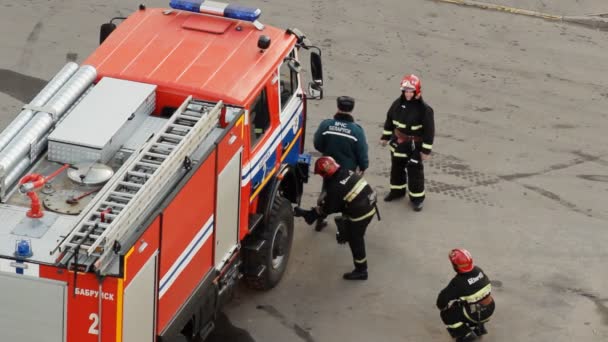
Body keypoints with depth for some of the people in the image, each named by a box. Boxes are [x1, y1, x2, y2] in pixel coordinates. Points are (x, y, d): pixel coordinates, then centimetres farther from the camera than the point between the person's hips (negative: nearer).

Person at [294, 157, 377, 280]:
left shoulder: (334, 187, -24)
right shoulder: (346, 172, 0)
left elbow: (328, 208, -11)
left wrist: (310, 213, 2)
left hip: (360, 213, -8)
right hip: (369, 204, 8)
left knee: (355, 240, 8)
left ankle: (361, 271, 19)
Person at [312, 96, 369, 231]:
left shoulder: (326, 124, -16)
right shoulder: (356, 130, -21)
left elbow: (317, 145, -5)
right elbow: (362, 152, -13)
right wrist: (363, 167, 5)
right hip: (348, 170, -2)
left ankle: (320, 221, 35)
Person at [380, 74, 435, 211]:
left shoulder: (424, 109, -21)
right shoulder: (398, 104, -5)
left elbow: (429, 130, -17)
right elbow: (389, 120, 9)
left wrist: (426, 150, -17)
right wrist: (385, 137, 14)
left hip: (415, 146, -5)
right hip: (398, 143, 5)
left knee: (415, 171, 2)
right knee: (396, 167, 19)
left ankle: (417, 198, 14)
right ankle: (397, 191, 38)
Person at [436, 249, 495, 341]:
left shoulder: (458, 282, -23)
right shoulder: (478, 271, -4)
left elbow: (443, 297, -18)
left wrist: (441, 305, 8)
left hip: (475, 315, -7)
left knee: (446, 313, 3)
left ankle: (466, 334, 5)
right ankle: (479, 327, 26)